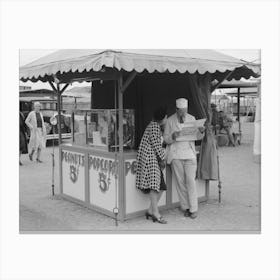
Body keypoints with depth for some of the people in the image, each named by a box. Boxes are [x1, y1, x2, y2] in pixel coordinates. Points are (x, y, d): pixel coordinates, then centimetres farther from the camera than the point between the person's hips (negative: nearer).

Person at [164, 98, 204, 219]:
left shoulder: (191, 118, 8)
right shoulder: (170, 121, 3)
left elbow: (197, 137, 10)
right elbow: (165, 139, 4)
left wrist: (201, 131, -12)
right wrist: (173, 136, -18)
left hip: (189, 153, 0)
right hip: (176, 155, 0)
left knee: (190, 181, -5)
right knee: (180, 182, 3)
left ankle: (193, 209, 3)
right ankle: (185, 207, 14)